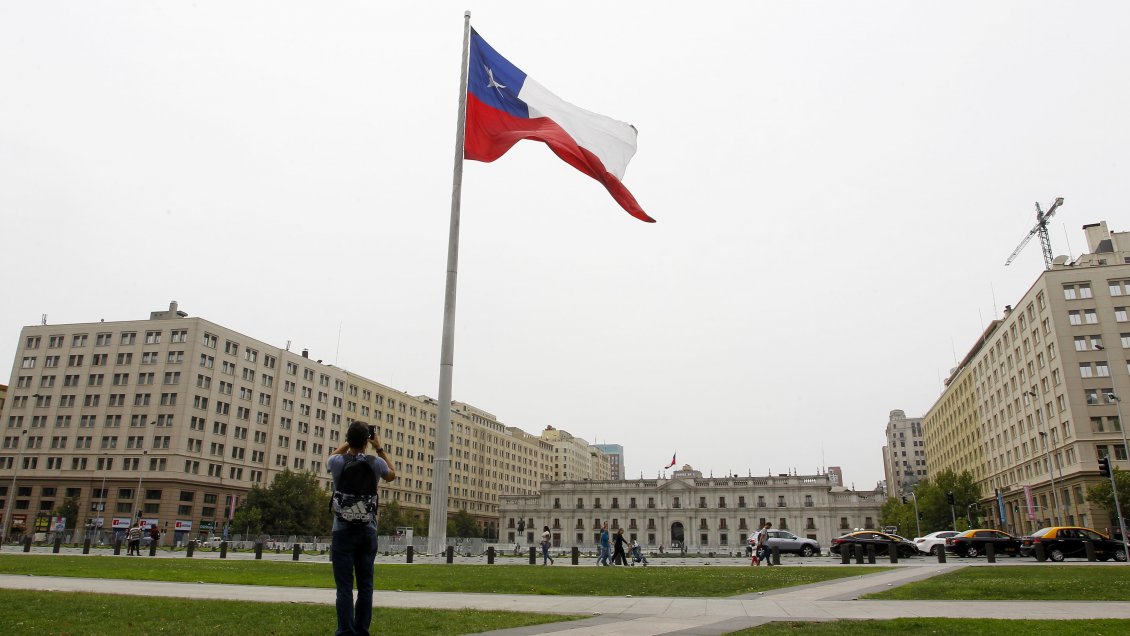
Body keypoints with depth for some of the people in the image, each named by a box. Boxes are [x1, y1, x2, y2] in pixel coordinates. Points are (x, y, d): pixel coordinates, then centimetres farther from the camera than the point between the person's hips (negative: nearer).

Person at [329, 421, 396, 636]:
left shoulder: (338, 462, -7)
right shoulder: (376, 463, -4)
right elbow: (392, 475, 20)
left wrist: (349, 442, 19)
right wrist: (379, 448, 18)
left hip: (343, 531, -1)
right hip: (368, 531, 2)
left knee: (345, 587, -2)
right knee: (365, 586, 9)